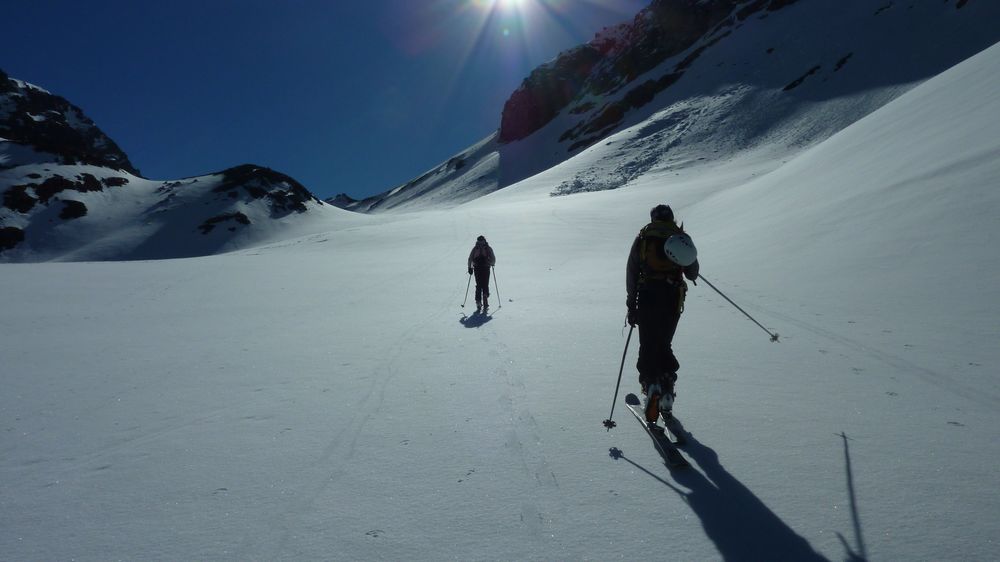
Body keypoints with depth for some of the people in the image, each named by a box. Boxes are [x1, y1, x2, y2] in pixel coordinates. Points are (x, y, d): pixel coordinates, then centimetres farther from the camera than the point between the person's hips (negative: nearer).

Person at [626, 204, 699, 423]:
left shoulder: (643, 238, 6)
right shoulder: (681, 238, 7)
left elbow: (631, 273, 1)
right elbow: (693, 273, 9)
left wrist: (631, 305, 5)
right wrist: (691, 275, 34)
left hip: (647, 297, -1)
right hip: (672, 299, 1)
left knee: (647, 346, 6)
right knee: (664, 345, 16)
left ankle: (650, 384, -15)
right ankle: (666, 391, 11)